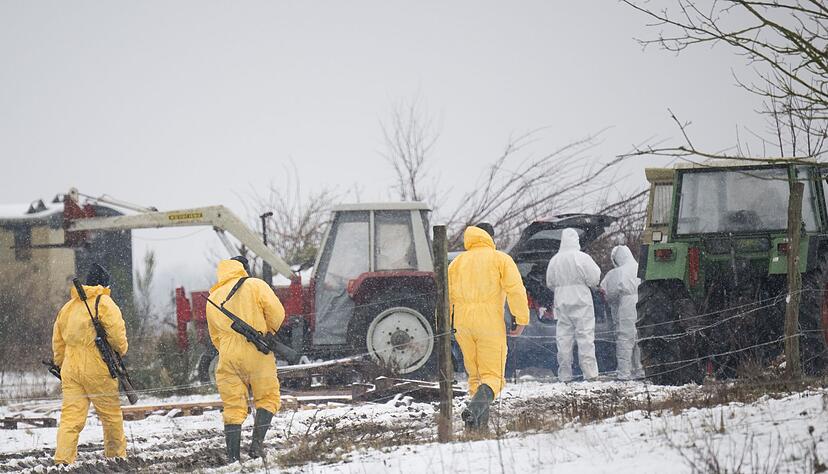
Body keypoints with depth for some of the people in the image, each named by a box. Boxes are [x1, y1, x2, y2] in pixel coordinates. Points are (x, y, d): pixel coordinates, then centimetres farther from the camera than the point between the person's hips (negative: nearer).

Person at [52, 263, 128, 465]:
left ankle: (62, 459, -12)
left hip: (70, 370, 5)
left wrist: (61, 365, 27)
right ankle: (116, 455, 20)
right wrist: (121, 350, 8)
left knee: (70, 416, 0)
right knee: (111, 414, 11)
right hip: (97, 369, -5)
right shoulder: (104, 304, -6)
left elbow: (57, 342, 18)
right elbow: (117, 334, -12)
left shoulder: (68, 307, 15)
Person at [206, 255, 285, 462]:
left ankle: (233, 457, 1)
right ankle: (257, 443, -8)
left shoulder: (213, 299, 17)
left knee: (233, 407, 6)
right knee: (267, 398, 10)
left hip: (228, 358, 4)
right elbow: (276, 312, -8)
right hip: (257, 354, -3)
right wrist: (269, 333, 9)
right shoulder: (255, 285, 2)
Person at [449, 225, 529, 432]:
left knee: (475, 376, 16)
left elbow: (446, 296, 12)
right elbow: (515, 289, -9)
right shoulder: (501, 259, 5)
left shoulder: (457, 263, 16)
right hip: (490, 323, -4)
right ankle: (474, 410, -32)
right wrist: (522, 320, -8)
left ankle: (480, 425, 6)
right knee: (492, 377, -4)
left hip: (463, 324, 4)